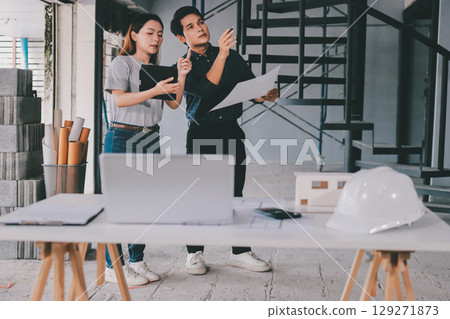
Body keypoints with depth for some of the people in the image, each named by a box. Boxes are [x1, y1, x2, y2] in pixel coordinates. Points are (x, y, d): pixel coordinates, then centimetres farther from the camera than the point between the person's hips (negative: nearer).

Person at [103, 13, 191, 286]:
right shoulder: (122, 63, -1)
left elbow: (174, 104, 10)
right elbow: (120, 99, -15)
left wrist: (182, 77, -5)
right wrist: (155, 90, -26)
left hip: (151, 138, 6)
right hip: (123, 137, -6)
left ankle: (137, 261, 17)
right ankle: (113, 266, 0)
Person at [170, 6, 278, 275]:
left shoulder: (232, 56, 11)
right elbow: (205, 90, -20)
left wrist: (268, 95, -14)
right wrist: (221, 56, -27)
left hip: (232, 132, 3)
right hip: (201, 134, -3)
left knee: (235, 195, 7)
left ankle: (240, 252, 17)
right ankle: (195, 253, 15)